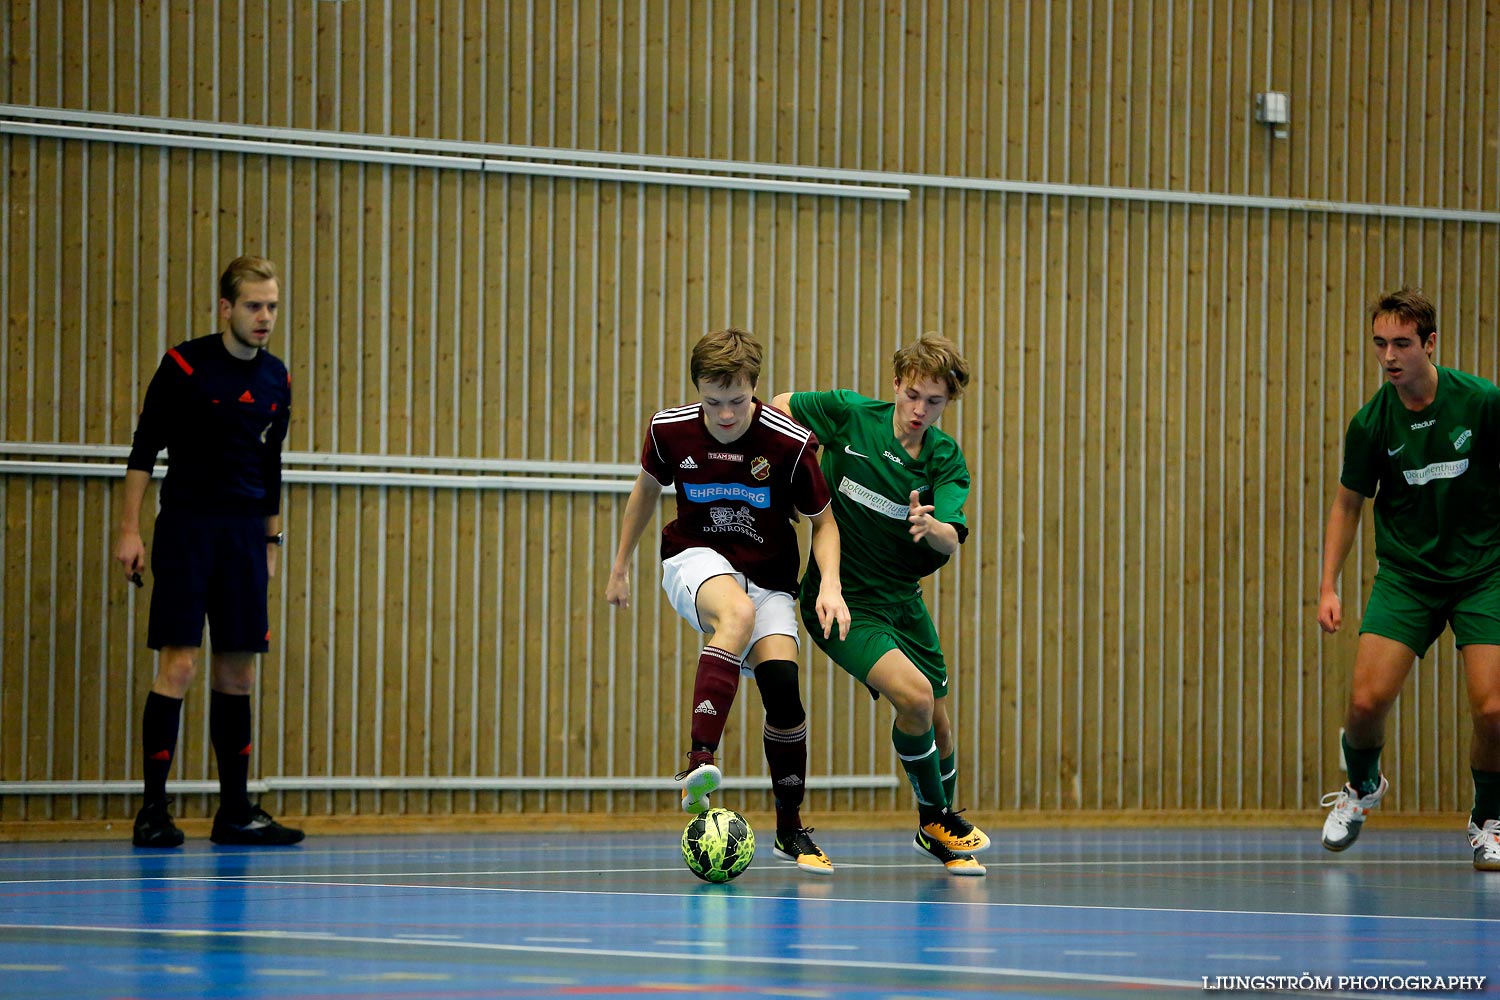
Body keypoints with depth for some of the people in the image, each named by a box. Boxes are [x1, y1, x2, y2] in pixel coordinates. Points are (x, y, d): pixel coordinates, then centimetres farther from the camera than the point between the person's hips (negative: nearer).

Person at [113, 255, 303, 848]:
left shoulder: (276, 379, 10)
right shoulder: (184, 365, -6)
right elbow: (144, 450, -4)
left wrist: (271, 539, 18)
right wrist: (129, 529, -9)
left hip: (246, 534, 5)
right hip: (187, 527, -5)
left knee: (238, 672, 6)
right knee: (180, 665, -11)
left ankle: (235, 811, 12)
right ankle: (153, 810, -7)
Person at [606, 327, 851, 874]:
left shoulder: (789, 443, -18)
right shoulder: (670, 430, -12)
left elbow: (823, 521, -4)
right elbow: (647, 487, 11)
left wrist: (830, 586, -19)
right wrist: (620, 566, 18)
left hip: (767, 576, 1)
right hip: (695, 559, -1)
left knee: (782, 683, -19)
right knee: (738, 610, -36)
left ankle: (790, 829, 2)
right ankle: (699, 762, -44)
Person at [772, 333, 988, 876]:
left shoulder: (946, 460, -6)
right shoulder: (848, 413, -12)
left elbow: (951, 541, -20)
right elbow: (777, 407, 5)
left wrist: (930, 526, -41)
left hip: (901, 600, 4)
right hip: (841, 597, -4)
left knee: (938, 727, 9)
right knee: (914, 694, -24)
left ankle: (940, 826, 38)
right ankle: (935, 818, -2)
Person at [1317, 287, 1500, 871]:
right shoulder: (1371, 424, -8)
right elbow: (1348, 504, 6)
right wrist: (1328, 587, 1)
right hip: (1405, 575, 1)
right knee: (1367, 700, -11)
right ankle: (1362, 785, 24)